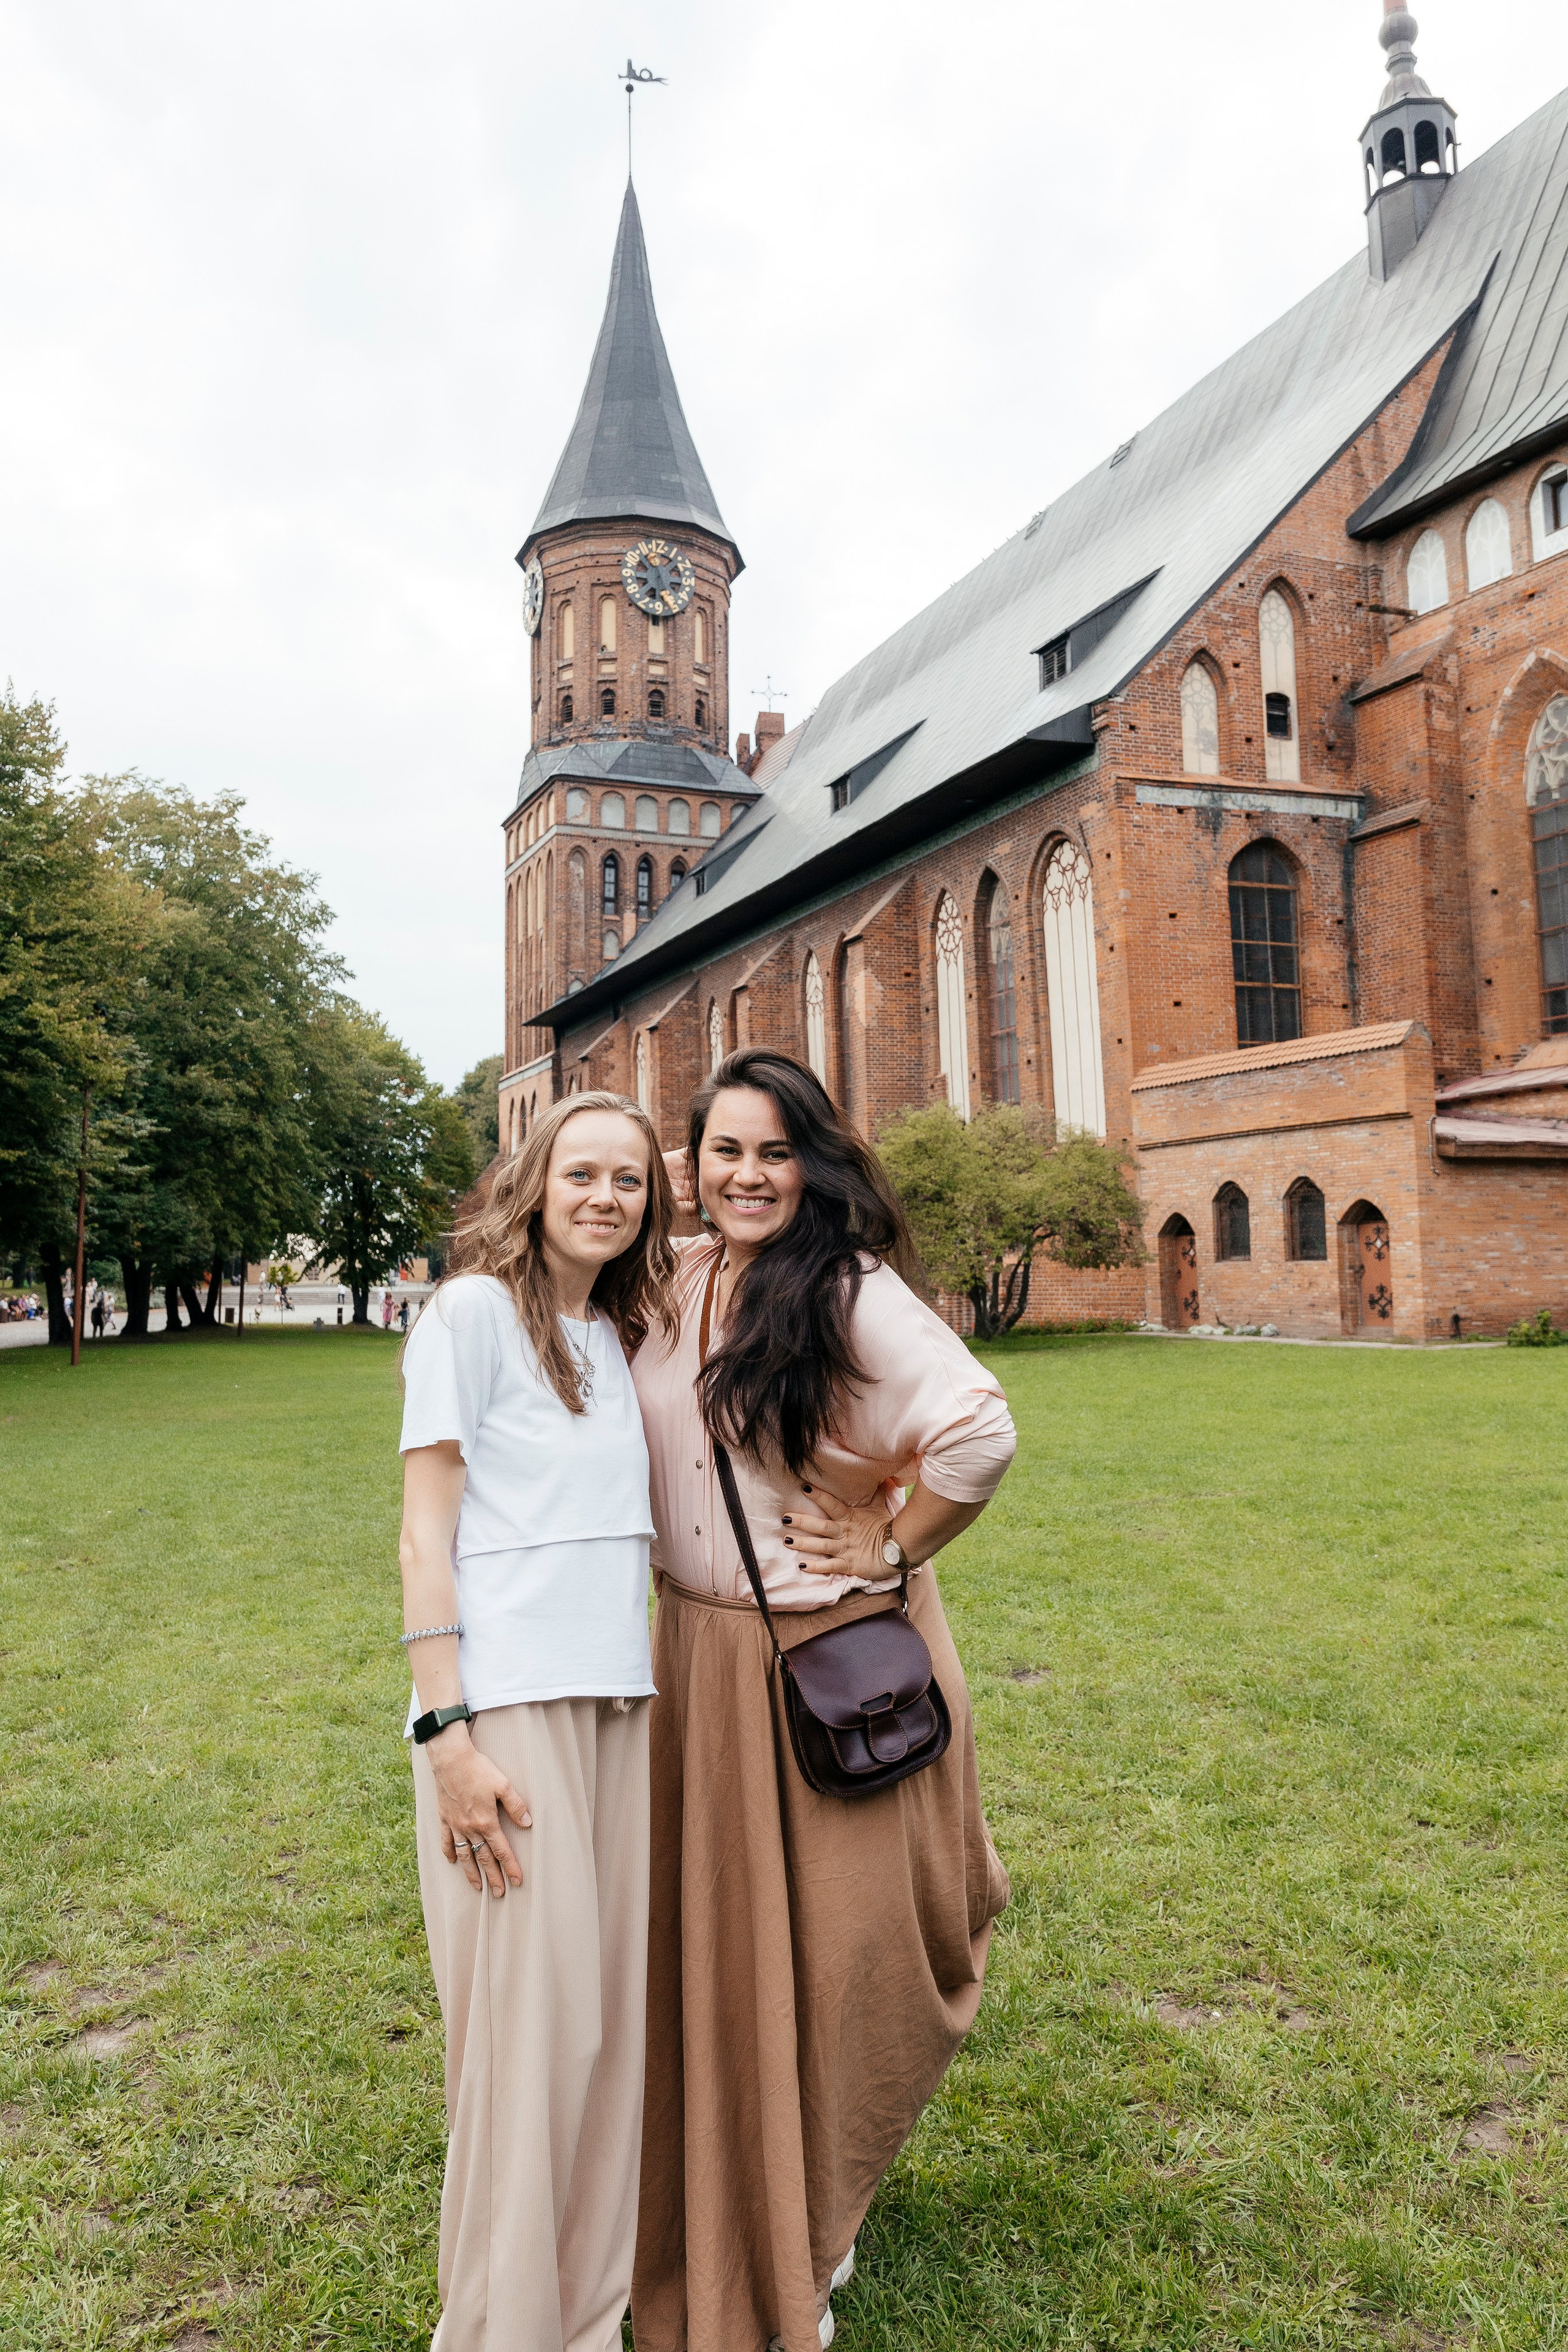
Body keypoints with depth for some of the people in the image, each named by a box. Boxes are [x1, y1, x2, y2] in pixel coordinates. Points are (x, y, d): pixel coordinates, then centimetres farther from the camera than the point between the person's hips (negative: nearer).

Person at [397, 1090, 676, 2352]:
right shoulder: (475, 1311, -6)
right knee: (530, 2021, 0)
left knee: (614, 2010, 12)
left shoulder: (621, 1337, 13)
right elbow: (425, 1534, -9)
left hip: (618, 1700, 7)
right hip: (507, 1703, -6)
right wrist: (447, 1730, -14)